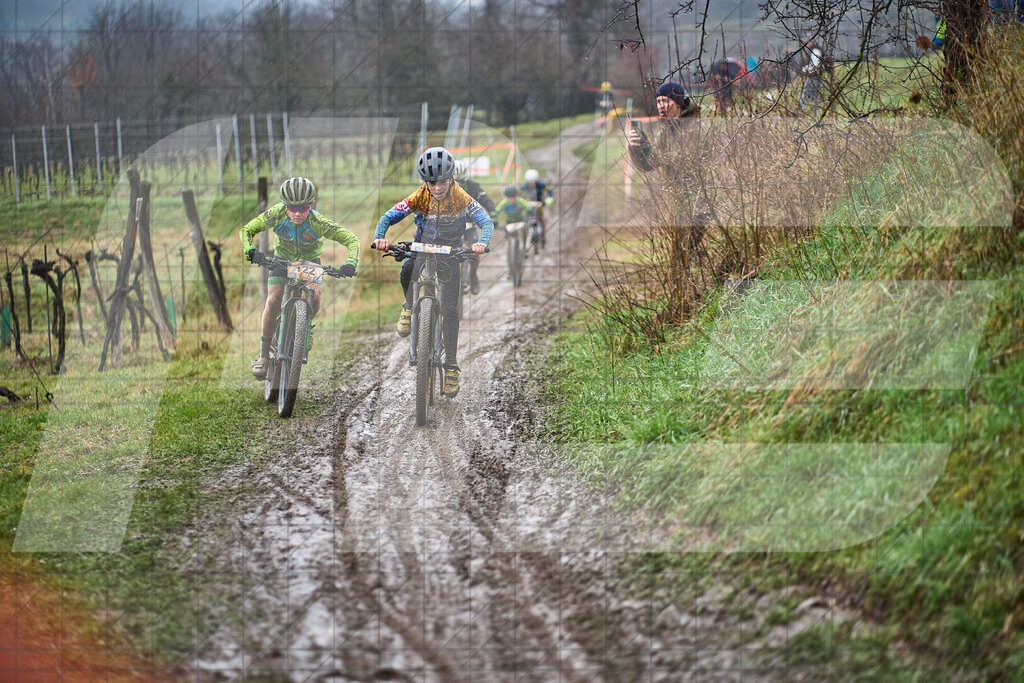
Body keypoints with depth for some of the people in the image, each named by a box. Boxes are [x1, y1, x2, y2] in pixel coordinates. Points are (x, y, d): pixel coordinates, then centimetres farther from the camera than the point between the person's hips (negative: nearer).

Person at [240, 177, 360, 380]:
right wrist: (251, 251, -41)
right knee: (273, 301, -17)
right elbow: (247, 230, -22)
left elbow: (351, 240, -28)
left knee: (315, 295, -26)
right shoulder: (277, 214, -30)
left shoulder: (317, 222, -33)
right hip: (282, 259, 1)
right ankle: (263, 354, -4)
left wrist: (350, 263, -46)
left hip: (310, 261, -1)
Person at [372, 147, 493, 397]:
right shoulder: (420, 197, -19)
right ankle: (410, 307, -1)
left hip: (450, 252, -1)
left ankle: (451, 365, 0)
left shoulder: (461, 198, -22)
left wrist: (482, 243, -50)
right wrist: (379, 238, -40)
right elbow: (388, 217, -20)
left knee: (450, 309, -8)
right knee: (408, 271, -33)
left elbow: (486, 222, -29)